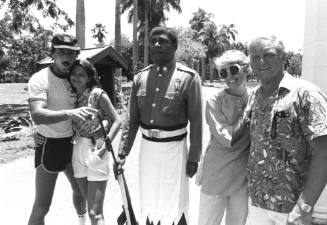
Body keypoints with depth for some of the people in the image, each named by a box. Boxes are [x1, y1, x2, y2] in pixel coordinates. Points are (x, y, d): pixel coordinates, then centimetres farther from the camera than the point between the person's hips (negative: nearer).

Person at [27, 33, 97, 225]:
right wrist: (69, 113, -45)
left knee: (80, 189, 23)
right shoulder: (40, 79, -17)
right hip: (50, 145, -6)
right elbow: (37, 116, -32)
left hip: (72, 142, 6)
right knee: (42, 206, 0)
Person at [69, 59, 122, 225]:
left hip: (96, 151, -6)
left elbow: (117, 121, -9)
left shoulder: (98, 94, -9)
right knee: (90, 203, 18)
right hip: (78, 150, 6)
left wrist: (106, 143, -20)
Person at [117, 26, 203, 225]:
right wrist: (123, 152, 3)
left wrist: (194, 157, -6)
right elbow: (132, 119, 6)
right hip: (147, 147, 4)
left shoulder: (189, 77, -9)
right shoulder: (141, 77, 3)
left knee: (175, 204, 7)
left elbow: (196, 121, -7)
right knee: (148, 202, 17)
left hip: (174, 148, -4)